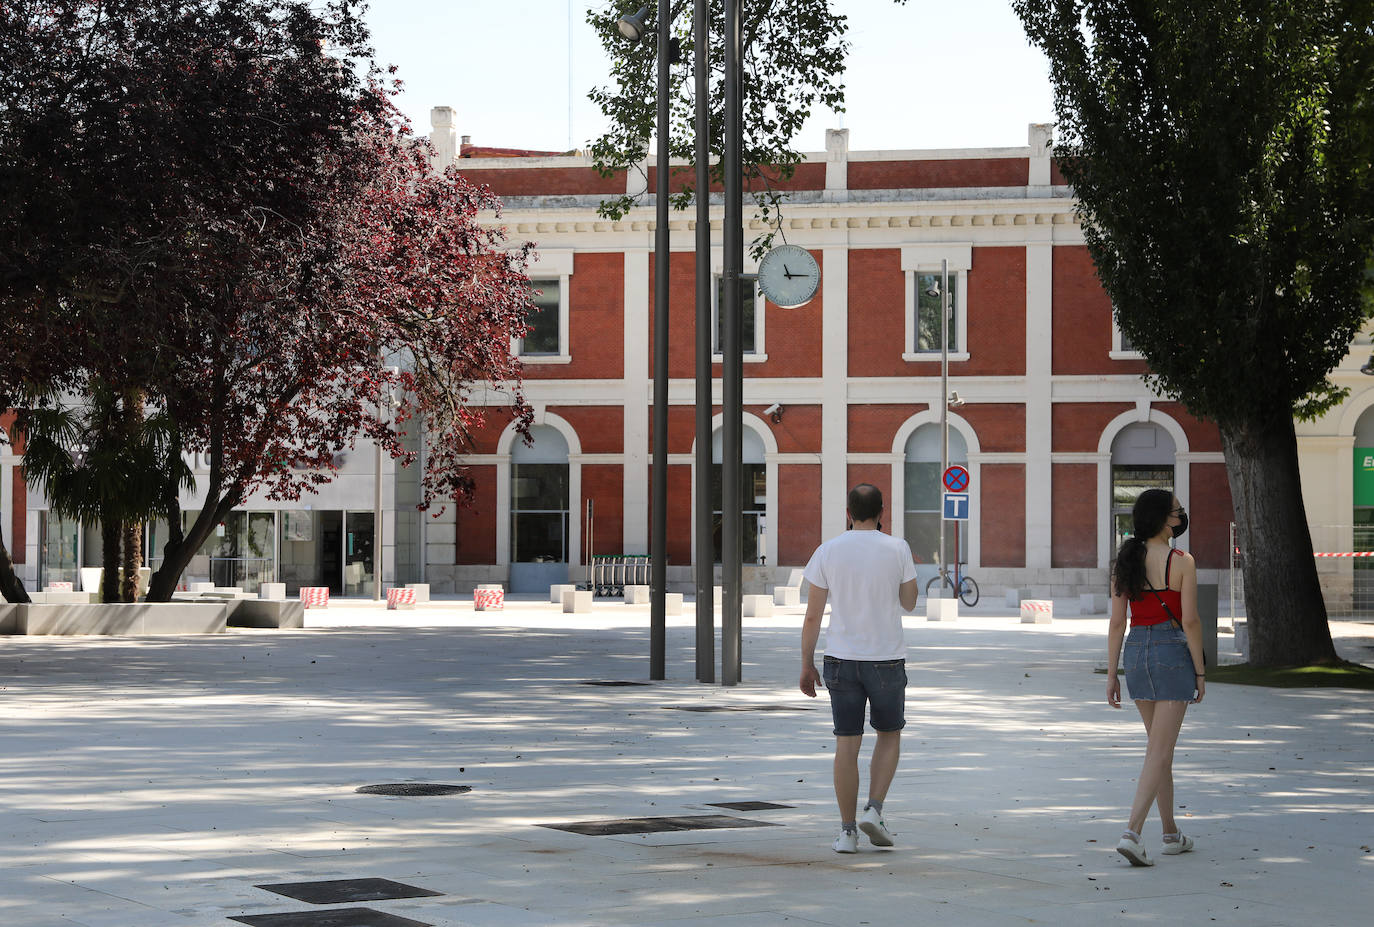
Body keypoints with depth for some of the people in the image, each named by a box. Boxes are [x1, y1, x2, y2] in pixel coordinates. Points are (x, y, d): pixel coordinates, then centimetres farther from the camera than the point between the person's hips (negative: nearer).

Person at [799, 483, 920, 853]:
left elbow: (812, 616, -2)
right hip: (887, 658, -1)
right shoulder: (897, 549, -5)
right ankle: (874, 810, 2)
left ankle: (847, 831, 5)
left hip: (841, 659, 1)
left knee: (847, 744, 5)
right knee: (889, 735, 18)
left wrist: (806, 665, 6)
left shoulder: (828, 552, -2)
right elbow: (909, 603, 8)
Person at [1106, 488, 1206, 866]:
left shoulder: (1126, 560, 4)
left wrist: (1112, 675, 7)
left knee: (1161, 746, 18)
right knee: (1160, 751, -5)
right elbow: (1190, 621, -12)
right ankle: (1131, 833, -17)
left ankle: (1171, 834, 24)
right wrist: (1200, 672, -4)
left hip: (1137, 651, 6)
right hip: (1173, 651, -6)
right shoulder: (1182, 562, -10)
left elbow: (1117, 622, 4)